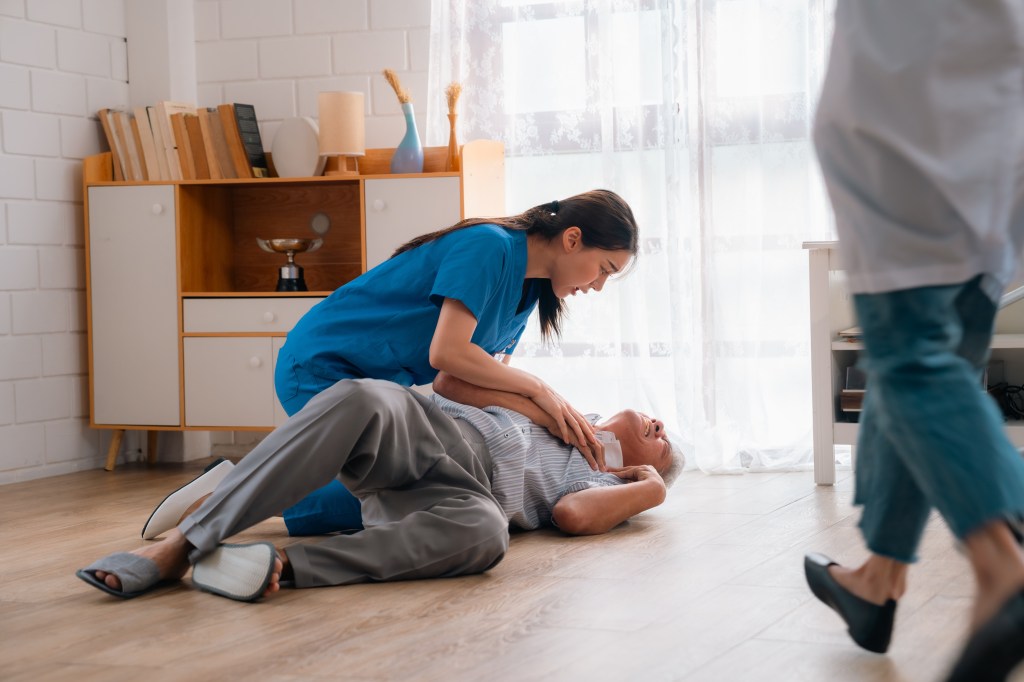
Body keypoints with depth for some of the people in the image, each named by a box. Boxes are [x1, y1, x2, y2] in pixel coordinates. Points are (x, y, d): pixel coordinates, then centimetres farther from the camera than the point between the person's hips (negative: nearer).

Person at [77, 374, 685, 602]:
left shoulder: (606, 487, 28)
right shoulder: (562, 417, 39)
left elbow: (574, 515, 0)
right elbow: (454, 380, 27)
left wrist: (652, 487, 14)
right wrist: (543, 403, 24)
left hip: (470, 489, -3)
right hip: (424, 429, 3)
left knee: (483, 535, -42)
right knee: (362, 400, -35)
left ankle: (284, 567, -46)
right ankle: (184, 544, -38)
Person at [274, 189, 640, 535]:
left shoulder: (528, 288, 8)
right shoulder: (489, 246, -22)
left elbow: (490, 376, 4)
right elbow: (447, 352, -30)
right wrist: (536, 388, -21)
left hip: (384, 381, 10)